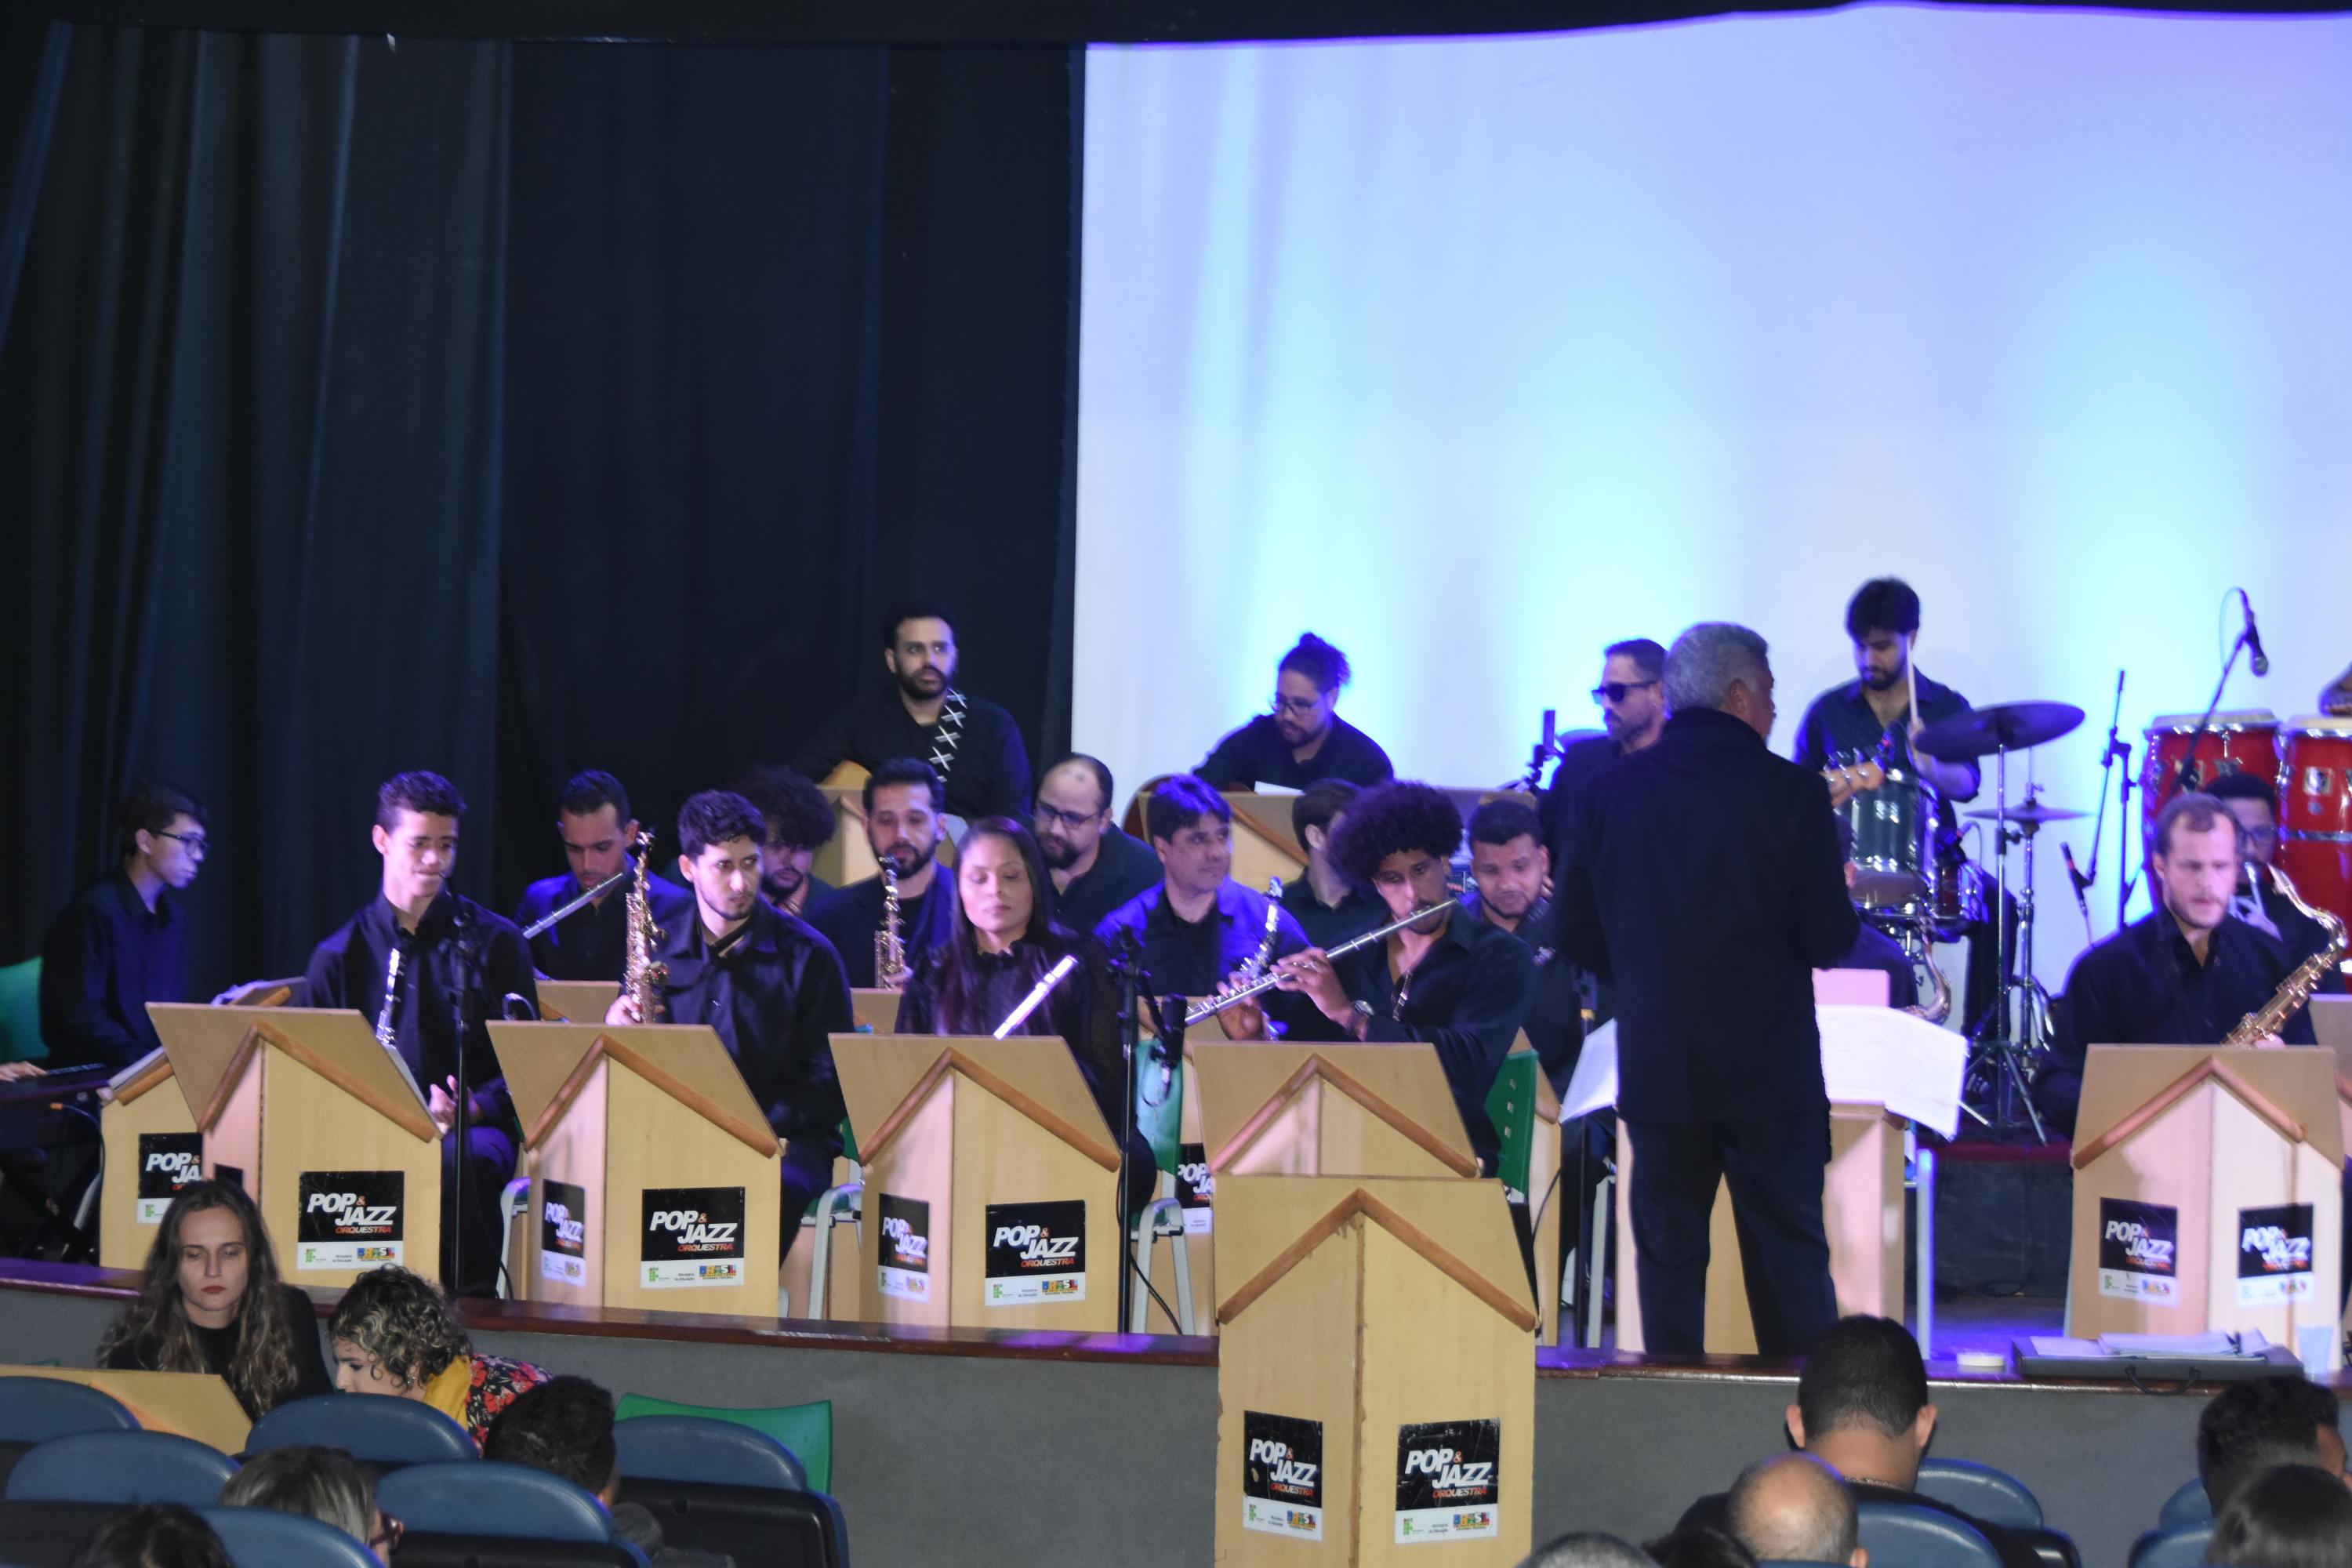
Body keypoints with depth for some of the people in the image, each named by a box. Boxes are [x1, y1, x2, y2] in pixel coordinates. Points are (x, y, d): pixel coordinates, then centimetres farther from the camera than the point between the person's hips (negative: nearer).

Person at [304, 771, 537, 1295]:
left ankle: (470, 1296, -22)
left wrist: (471, 1109, -15)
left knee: (460, 1160, -39)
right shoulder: (339, 956, 13)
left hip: (474, 1129, -1)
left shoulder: (494, 942, 9)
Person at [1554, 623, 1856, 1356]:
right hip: (1770, 1067, -2)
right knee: (1790, 1255, 6)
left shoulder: (1607, 791, 0)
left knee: (1668, 1256, 8)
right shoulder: (1791, 792, -9)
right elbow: (1829, 939, -9)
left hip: (1655, 1064, 2)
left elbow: (1577, 933, 4)